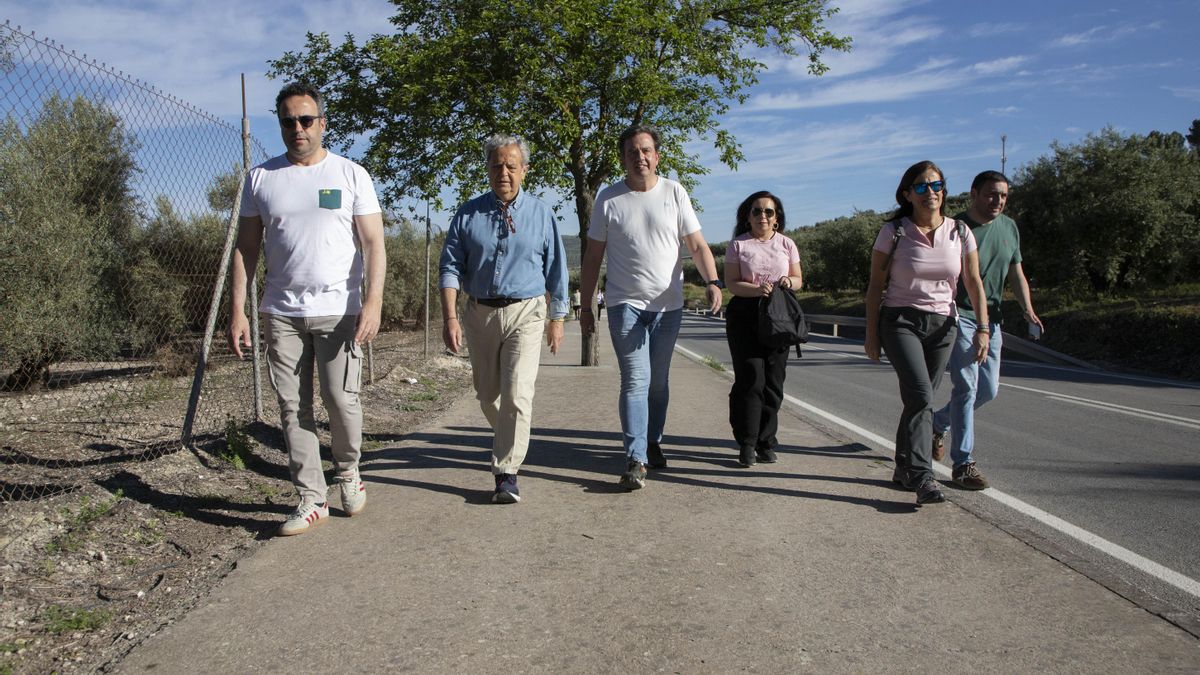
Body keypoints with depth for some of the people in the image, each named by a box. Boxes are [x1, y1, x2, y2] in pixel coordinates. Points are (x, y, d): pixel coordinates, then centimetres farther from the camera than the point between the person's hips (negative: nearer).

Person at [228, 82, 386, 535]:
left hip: (339, 310, -2)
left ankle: (347, 472, 24)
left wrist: (373, 302, -15)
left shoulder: (351, 175, 3)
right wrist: (237, 310, 2)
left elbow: (373, 244, -3)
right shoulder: (261, 178, 9)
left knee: (342, 400, -5)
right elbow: (245, 248, 9)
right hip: (281, 312, 3)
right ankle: (311, 499, 12)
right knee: (293, 408, 3)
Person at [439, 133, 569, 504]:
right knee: (487, 394, 14)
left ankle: (506, 471, -8)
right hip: (480, 313, 3)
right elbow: (451, 267, 0)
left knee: (516, 394, -15)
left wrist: (557, 318, 8)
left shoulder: (540, 213, 3)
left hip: (525, 312, -2)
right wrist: (450, 317, -11)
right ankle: (509, 442, 41)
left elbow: (556, 270, 8)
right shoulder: (468, 214, 4)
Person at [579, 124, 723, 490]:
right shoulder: (608, 199, 0)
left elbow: (697, 244, -3)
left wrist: (712, 281, -21)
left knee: (658, 382, 13)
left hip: (668, 305, 2)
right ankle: (636, 460, -11)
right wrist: (585, 308, 3)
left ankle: (653, 442, 30)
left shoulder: (674, 192, 2)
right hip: (625, 305, -2)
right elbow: (593, 258, 5)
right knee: (635, 382, -10)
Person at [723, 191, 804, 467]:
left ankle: (765, 443, 13)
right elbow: (731, 283, -2)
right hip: (745, 316, -3)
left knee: (773, 381, 2)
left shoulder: (786, 244, 12)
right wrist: (756, 289, -20)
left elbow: (798, 278, 15)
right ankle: (747, 444, -1)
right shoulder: (738, 245, 5)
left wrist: (789, 282, -9)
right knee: (751, 379, -8)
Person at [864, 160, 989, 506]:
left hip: (942, 325, 4)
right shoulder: (893, 232, -4)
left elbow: (974, 283, 7)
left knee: (919, 399, 8)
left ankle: (904, 468, 24)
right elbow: (876, 285, 0)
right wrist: (871, 333, -2)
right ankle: (923, 477, -22)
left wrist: (983, 328, -2)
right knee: (921, 396, -20)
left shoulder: (959, 232, 4)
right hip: (900, 321, -4)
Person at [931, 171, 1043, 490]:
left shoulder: (1009, 228, 9)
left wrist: (1028, 309, -1)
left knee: (989, 389, 10)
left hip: (991, 319, 7)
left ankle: (938, 422, 34)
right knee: (967, 386, -12)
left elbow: (1016, 274, 13)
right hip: (960, 316, -7)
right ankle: (963, 463, -7)